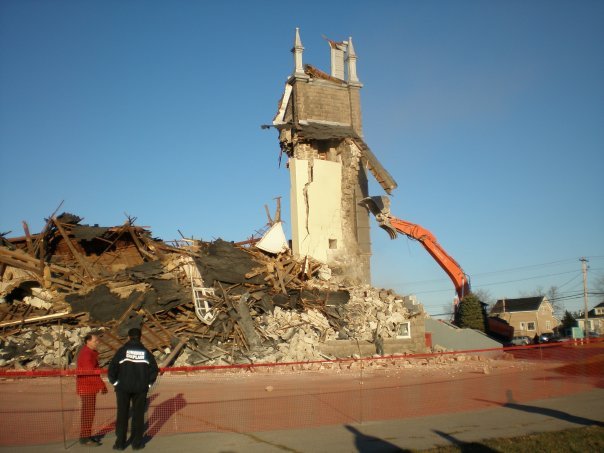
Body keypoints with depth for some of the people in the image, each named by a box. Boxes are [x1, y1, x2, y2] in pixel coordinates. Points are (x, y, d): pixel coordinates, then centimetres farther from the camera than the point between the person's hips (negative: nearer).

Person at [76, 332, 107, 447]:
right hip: (86, 387, -10)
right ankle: (84, 438, 3)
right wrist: (102, 385, -20)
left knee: (90, 411, 15)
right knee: (88, 412, -4)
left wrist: (100, 384, 14)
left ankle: (87, 435, 24)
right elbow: (91, 372, -23)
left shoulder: (90, 352, 13)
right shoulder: (86, 354, -19)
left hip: (90, 386, 10)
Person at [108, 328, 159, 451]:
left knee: (122, 414, 9)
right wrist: (148, 384, 11)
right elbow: (154, 369, 2)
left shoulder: (122, 350, -4)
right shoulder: (146, 352, 2)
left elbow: (112, 369, -9)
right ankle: (137, 443, 11)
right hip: (141, 388, 1)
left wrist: (115, 382, 4)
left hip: (123, 387, -1)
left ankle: (120, 443, 12)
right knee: (138, 414, 8)